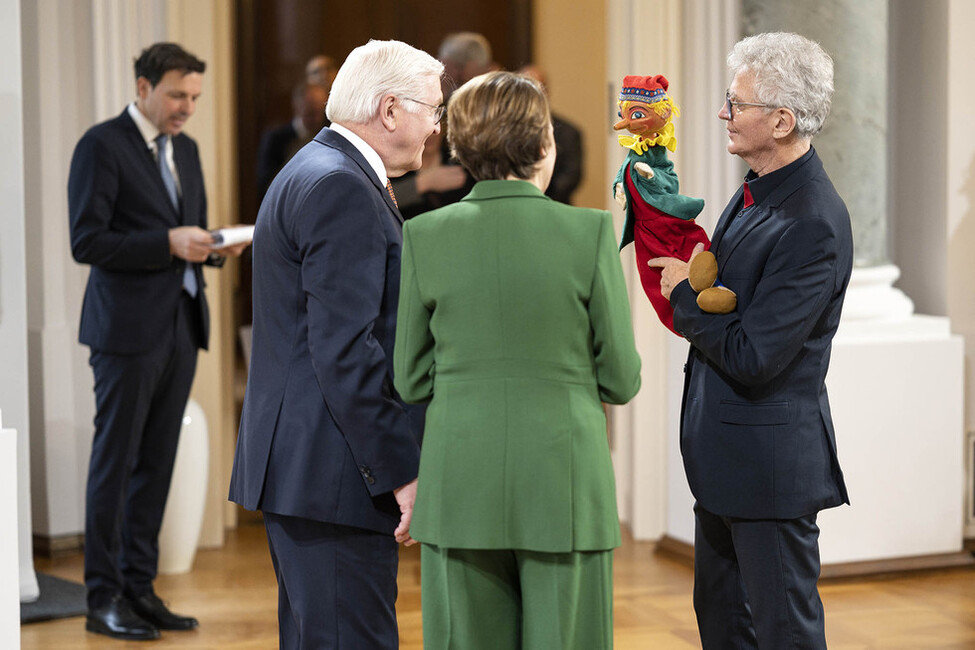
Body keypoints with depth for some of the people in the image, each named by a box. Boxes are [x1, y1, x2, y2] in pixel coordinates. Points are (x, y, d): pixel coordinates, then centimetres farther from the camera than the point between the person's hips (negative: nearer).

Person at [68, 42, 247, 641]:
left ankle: (139, 587, 17)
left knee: (157, 463, 10)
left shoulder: (186, 150, 16)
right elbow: (87, 242, -14)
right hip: (128, 328, -7)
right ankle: (104, 598, 6)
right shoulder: (102, 145, -8)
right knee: (115, 463, -1)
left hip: (181, 325, 7)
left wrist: (217, 247, 0)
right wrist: (169, 242, -21)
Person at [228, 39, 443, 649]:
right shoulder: (342, 190, -16)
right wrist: (401, 472, -19)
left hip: (297, 463, 11)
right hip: (336, 478, -11)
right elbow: (345, 352, -22)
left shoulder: (312, 171, 18)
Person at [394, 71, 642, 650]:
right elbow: (621, 379, -3)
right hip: (563, 484, -2)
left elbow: (411, 381, 3)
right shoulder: (591, 232, -8)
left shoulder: (424, 236, -2)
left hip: (461, 487, 2)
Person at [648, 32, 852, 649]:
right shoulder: (758, 190, 6)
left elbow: (751, 357, -25)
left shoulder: (814, 224, -24)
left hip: (771, 459, -10)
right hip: (725, 456, 10)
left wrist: (686, 295, -12)